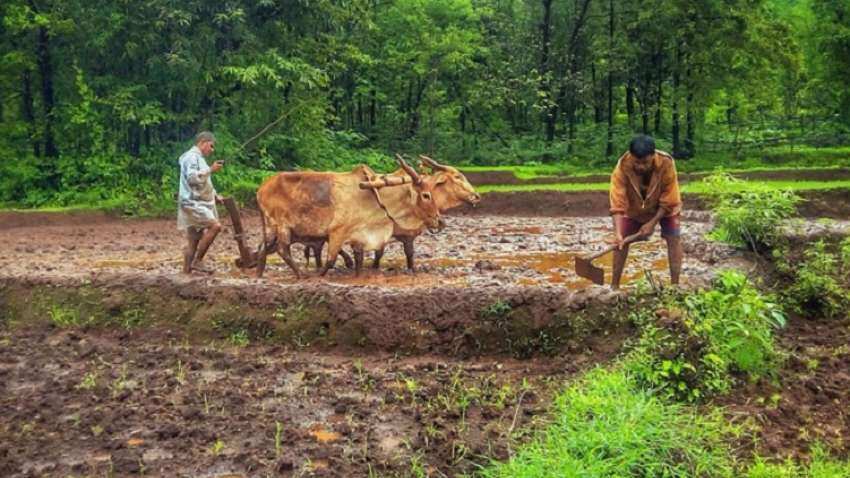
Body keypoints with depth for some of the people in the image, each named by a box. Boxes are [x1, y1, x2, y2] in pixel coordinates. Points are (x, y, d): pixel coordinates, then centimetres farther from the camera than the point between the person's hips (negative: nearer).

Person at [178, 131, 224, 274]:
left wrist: (215, 196, 19)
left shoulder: (199, 158, 22)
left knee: (194, 241, 9)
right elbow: (192, 177, -23)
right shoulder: (192, 156, -8)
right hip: (192, 203, -10)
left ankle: (187, 271, 13)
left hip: (200, 203, 10)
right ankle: (197, 261, -16)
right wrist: (210, 170, -20)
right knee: (215, 226, -22)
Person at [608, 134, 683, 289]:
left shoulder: (666, 164, -36)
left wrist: (652, 223, -27)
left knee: (674, 239, -12)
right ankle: (614, 285, 6)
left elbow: (669, 202, -24)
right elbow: (618, 203, -36)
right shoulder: (623, 166, -35)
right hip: (634, 207, 1)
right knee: (622, 240, -4)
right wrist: (618, 233, -45)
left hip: (664, 206, -1)